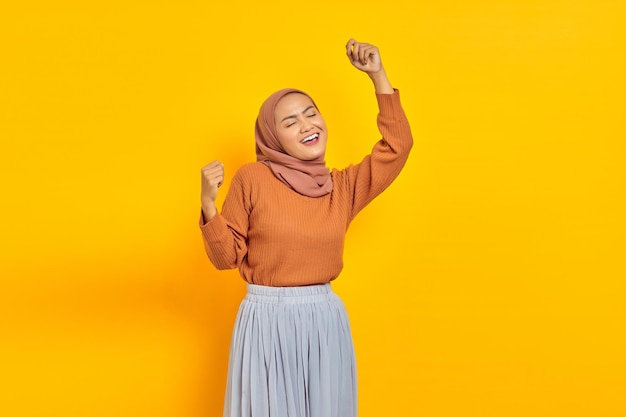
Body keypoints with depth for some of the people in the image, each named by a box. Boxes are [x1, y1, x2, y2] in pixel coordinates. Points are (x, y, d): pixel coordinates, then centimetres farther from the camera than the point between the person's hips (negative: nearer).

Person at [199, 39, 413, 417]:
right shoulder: (252, 179, -5)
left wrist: (378, 75, 0)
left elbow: (397, 146, 3)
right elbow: (226, 257, -3)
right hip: (267, 321, -3)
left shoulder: (343, 187, 5)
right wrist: (209, 206, -19)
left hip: (326, 322, 3)